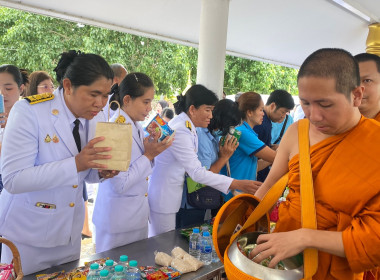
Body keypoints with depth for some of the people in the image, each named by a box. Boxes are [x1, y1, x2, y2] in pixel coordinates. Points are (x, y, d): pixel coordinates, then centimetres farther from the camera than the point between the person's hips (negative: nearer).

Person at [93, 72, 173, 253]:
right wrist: (148, 155, -19)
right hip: (118, 220, -8)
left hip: (138, 215, 8)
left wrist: (152, 151, -5)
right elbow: (119, 185, -24)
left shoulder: (137, 127, 5)